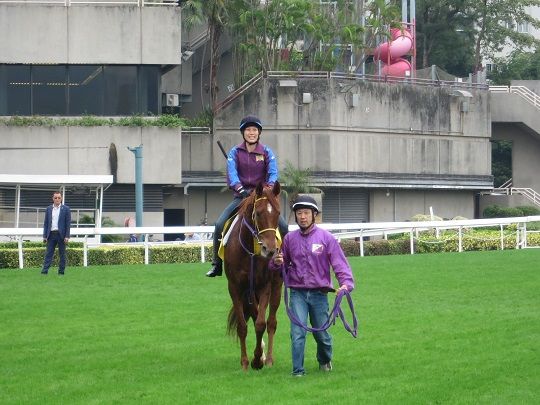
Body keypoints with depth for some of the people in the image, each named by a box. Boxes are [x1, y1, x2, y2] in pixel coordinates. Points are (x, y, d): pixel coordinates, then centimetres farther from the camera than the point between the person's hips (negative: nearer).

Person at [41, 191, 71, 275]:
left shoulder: (66, 209, 1)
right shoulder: (49, 209, 10)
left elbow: (68, 223, -2)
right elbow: (46, 223, 11)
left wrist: (67, 236, -9)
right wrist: (45, 236, 4)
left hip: (61, 234, -2)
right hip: (51, 234, 2)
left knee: (62, 254, 3)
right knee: (48, 253, -3)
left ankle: (61, 272, 8)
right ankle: (44, 271, -9)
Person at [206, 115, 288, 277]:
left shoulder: (267, 152, 3)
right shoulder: (235, 152, 2)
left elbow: (273, 173, -12)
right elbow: (231, 173, -14)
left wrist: (269, 186, -34)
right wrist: (240, 188, -34)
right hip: (241, 196, 0)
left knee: (283, 226, -17)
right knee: (220, 224, -18)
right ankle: (217, 265, -9)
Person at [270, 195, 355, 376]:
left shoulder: (326, 238, -3)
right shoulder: (290, 239, 5)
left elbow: (339, 263, -9)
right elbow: (283, 264, 15)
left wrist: (346, 283, -25)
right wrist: (276, 262, -10)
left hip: (319, 292, -1)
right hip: (298, 293, 1)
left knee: (321, 334, 11)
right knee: (298, 333, -10)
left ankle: (325, 361, 39)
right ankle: (298, 371, -5)